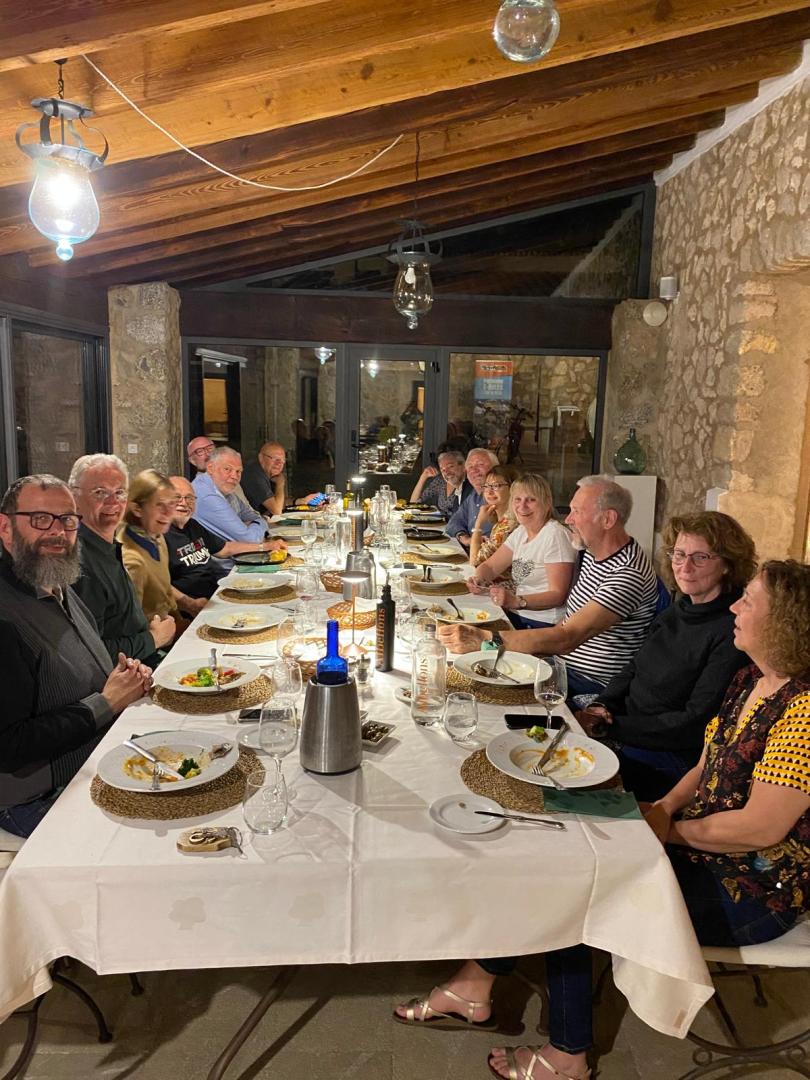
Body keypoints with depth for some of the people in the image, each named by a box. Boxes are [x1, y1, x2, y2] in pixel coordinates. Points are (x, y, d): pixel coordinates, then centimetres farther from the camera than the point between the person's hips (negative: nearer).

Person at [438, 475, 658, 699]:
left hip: (590, 685, -9)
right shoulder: (592, 553, 7)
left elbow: (567, 639, -34)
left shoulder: (628, 574, -26)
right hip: (562, 661, 9)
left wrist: (485, 639, -39)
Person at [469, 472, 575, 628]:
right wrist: (477, 579, -7)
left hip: (543, 624, -8)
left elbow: (558, 595, -18)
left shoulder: (555, 535, -14)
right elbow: (489, 566, 15)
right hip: (515, 615, 8)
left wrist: (517, 602, -31)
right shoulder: (521, 531, 12)